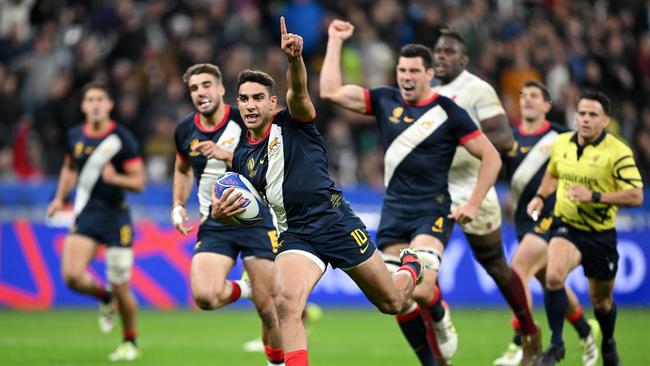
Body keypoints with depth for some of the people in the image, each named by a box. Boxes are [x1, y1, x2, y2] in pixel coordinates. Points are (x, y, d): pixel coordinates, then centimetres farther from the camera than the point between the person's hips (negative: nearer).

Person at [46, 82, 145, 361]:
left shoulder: (123, 139, -9)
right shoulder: (74, 136, 5)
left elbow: (139, 181, -9)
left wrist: (115, 178, -28)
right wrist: (60, 198, 13)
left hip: (116, 216, -3)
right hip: (85, 215, 3)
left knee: (120, 288, -1)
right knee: (72, 276, -17)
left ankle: (130, 342, 23)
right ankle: (104, 298, 17)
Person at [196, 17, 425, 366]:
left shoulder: (292, 122, -3)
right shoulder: (242, 157, 10)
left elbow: (298, 91, -26)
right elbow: (244, 207, 20)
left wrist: (295, 58, -49)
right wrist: (221, 212, -6)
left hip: (337, 223, -3)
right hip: (296, 235, 3)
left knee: (391, 302, 11)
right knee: (286, 303, -28)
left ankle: (410, 268, 46)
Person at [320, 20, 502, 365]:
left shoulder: (448, 112, -5)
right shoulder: (385, 101, 6)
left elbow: (491, 158, -1)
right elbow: (331, 91, 0)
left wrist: (473, 204, -7)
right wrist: (335, 41, 1)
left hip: (432, 211, -4)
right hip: (393, 212, 4)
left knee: (420, 291, -22)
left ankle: (440, 320, 13)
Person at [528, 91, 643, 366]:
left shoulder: (618, 152, -15)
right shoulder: (561, 144, 0)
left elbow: (636, 197, -19)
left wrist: (594, 196, -27)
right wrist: (540, 196, 4)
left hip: (601, 234, -2)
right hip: (566, 227, 2)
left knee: (601, 301, 13)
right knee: (553, 276, -28)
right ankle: (556, 344, -14)